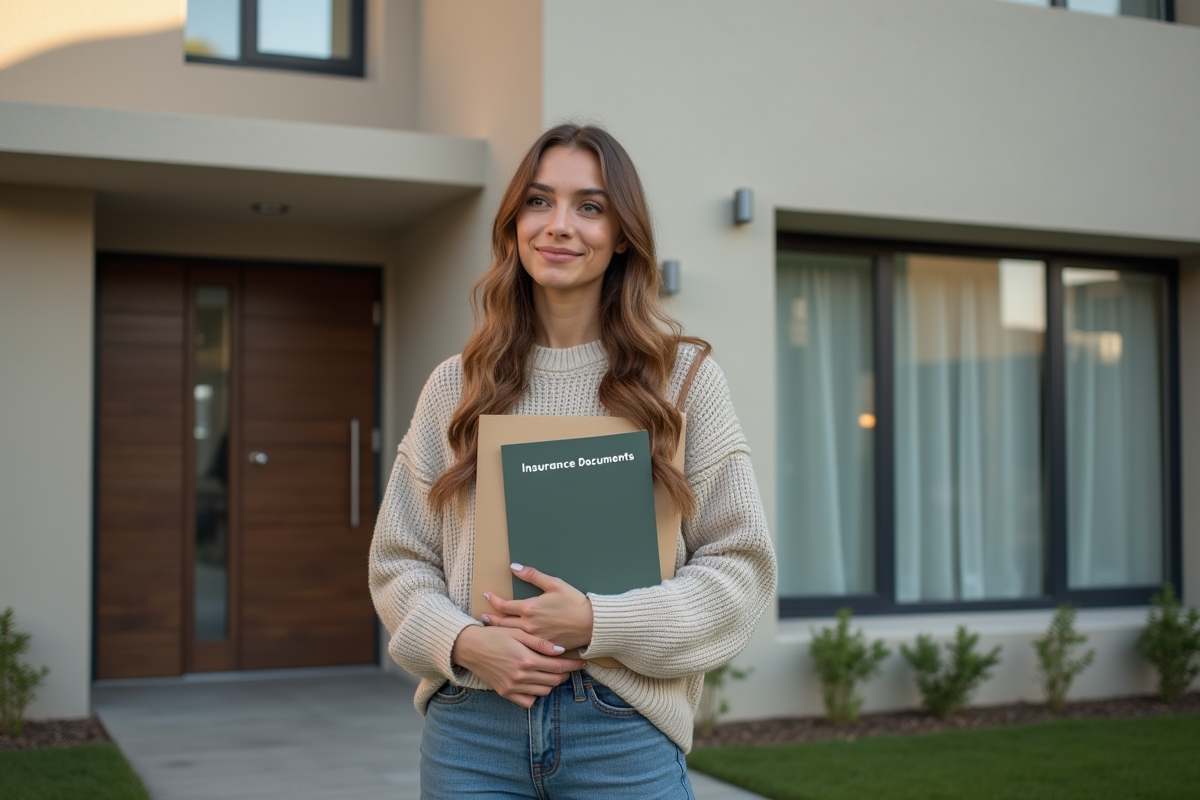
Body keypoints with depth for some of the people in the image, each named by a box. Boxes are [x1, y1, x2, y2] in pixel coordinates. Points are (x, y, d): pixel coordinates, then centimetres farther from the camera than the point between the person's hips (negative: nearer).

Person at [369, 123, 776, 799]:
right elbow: (399, 559, 8)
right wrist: (463, 642, -11)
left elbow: (741, 565, -2)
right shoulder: (457, 385, 6)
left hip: (624, 731, -1)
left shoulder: (684, 376, 1)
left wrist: (600, 624, -14)